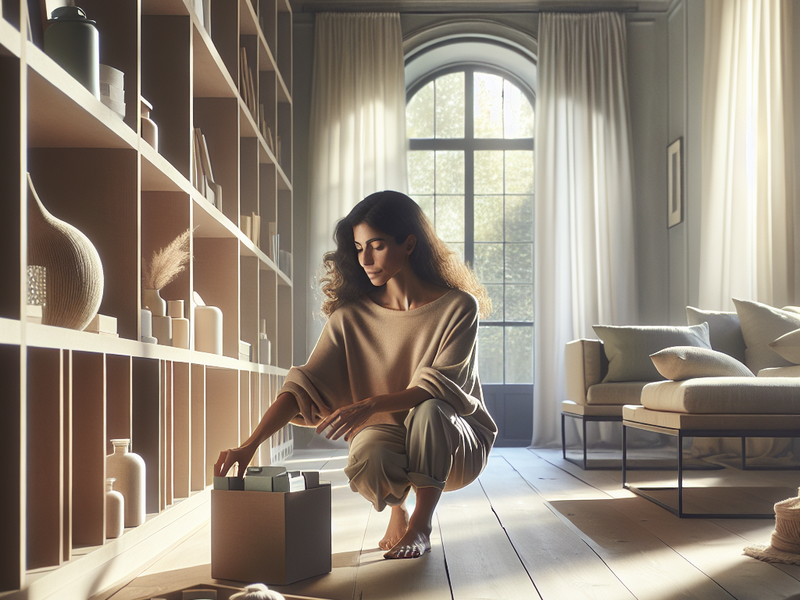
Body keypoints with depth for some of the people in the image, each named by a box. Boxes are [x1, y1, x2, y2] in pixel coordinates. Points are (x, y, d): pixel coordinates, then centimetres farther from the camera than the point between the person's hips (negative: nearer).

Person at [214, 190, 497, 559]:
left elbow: (441, 385, -22)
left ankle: (421, 524, -12)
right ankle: (396, 508, 4)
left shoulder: (458, 307, -12)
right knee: (366, 459, -34)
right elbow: (304, 386, -11)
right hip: (389, 437, 2)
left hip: (457, 445, -2)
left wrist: (370, 405, -37)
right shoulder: (352, 317, -4)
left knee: (428, 411, -36)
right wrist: (250, 445, -25)